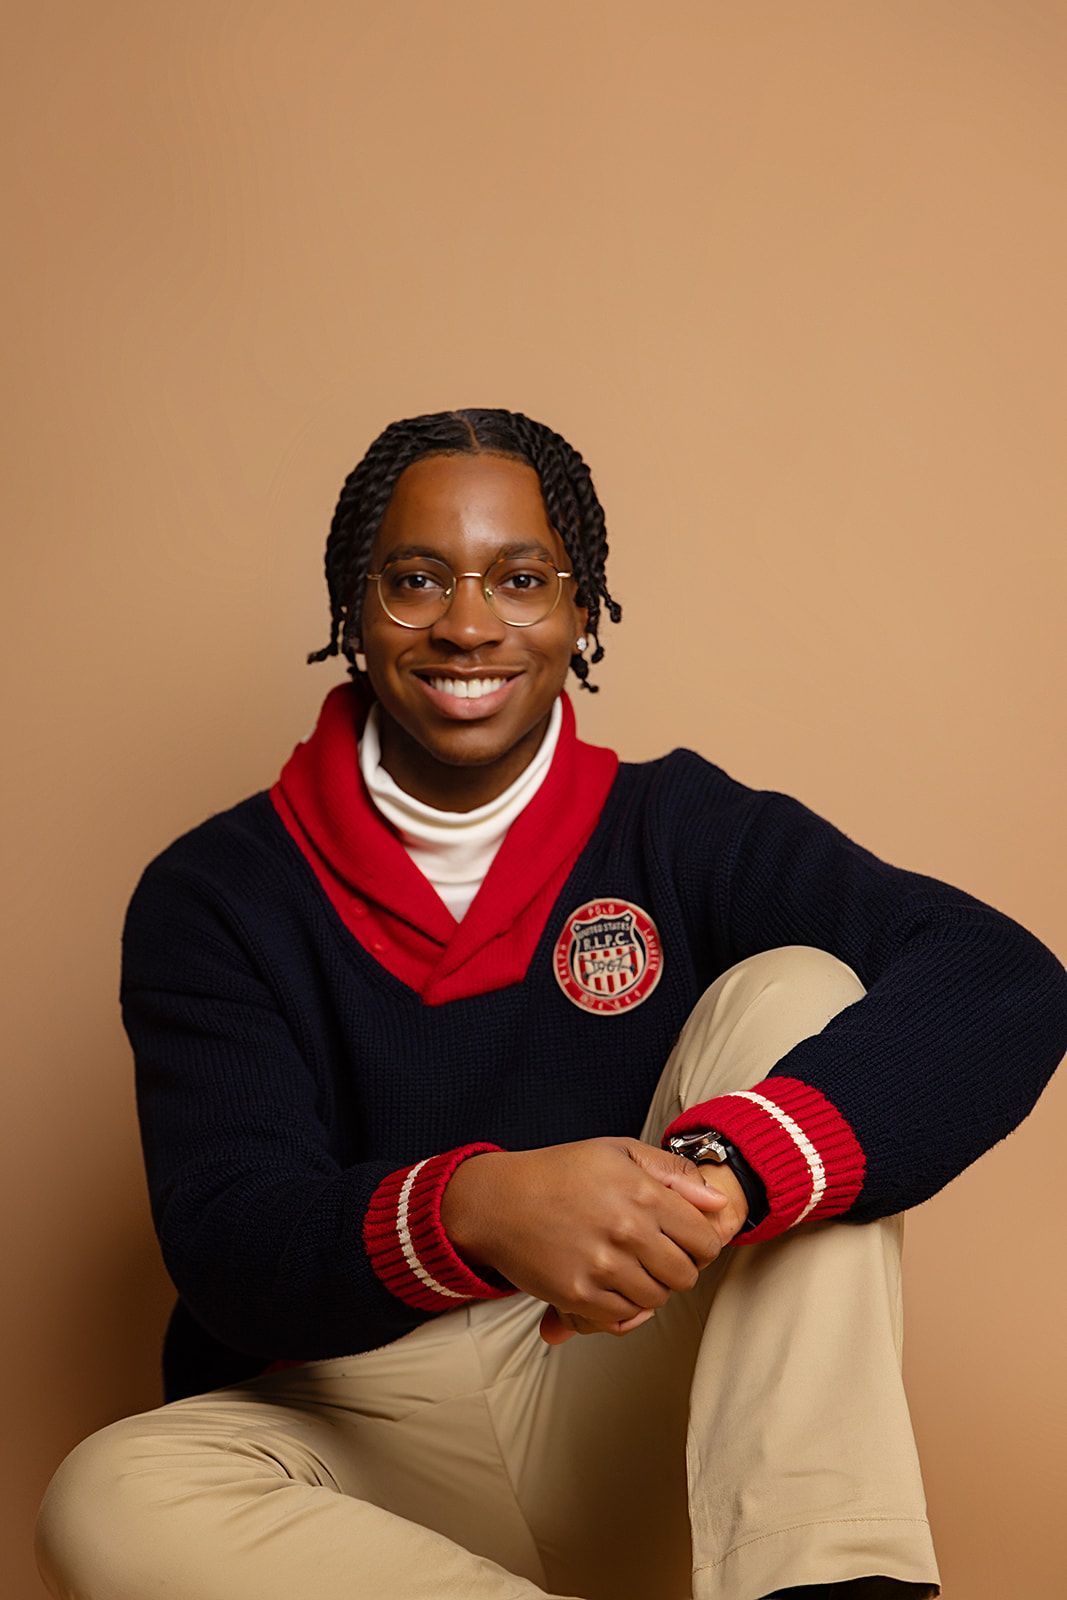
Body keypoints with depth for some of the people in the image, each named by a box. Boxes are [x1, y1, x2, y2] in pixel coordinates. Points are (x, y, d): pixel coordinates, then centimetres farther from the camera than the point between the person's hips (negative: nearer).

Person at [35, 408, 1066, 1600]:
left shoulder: (676, 830, 0)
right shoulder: (213, 895, 0)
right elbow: (226, 1249, -11)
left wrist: (727, 1169, -34)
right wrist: (477, 1209, -34)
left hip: (643, 1419, 0)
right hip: (364, 1439, 0)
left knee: (796, 988, -14)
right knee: (107, 1501, -32)